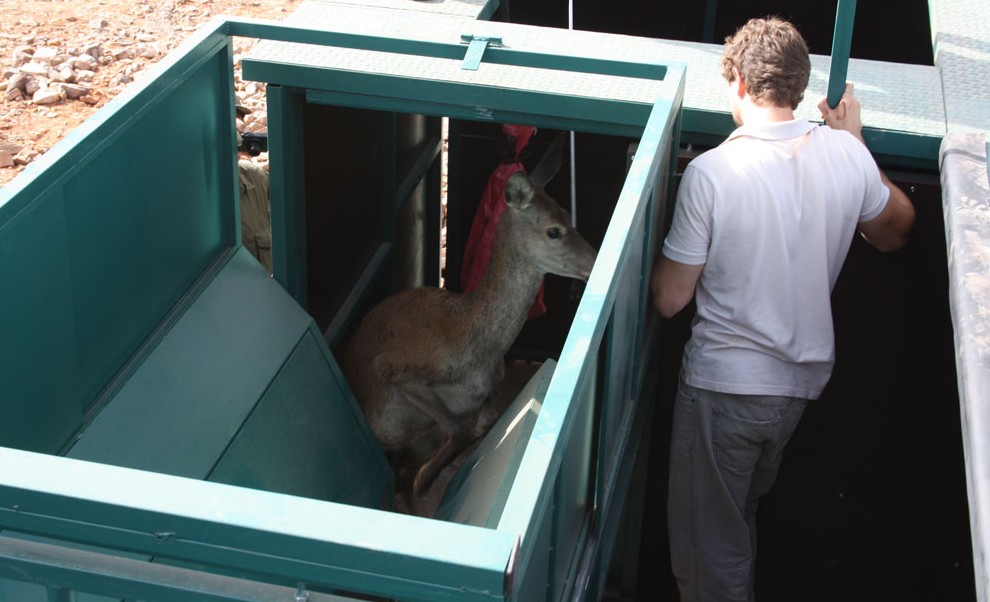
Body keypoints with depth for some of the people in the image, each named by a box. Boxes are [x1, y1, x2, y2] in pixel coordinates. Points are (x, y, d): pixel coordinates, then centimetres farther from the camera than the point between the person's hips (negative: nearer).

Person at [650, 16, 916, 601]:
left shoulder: (710, 173, -22)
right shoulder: (846, 155, -9)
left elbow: (670, 299, -16)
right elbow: (895, 232, 12)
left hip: (724, 385, -5)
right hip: (804, 378, 6)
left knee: (709, 549, 12)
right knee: (745, 513, 31)